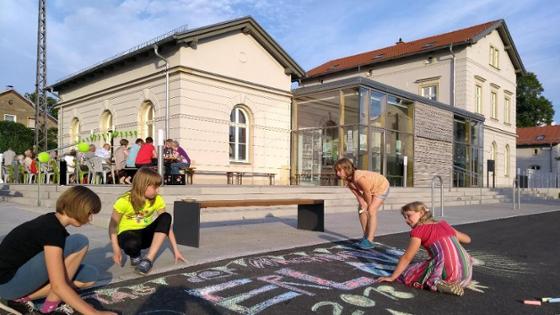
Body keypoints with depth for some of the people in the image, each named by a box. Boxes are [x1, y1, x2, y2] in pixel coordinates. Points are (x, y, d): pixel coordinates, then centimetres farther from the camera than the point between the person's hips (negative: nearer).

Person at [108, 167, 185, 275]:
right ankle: (135, 256, -2)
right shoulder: (124, 201, -20)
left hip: (145, 234, 4)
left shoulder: (157, 200, -10)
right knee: (132, 243, -41)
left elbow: (166, 224, -9)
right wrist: (116, 249, -23)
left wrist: (175, 250, -11)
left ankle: (149, 259, -23)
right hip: (127, 234, -4)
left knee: (166, 217, -24)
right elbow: (113, 225, -12)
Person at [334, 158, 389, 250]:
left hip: (381, 187, -8)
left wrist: (368, 207, -13)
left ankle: (369, 241, -19)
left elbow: (367, 193, -29)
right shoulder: (347, 179, -17)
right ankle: (366, 237, 17)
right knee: (361, 209, 6)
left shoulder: (359, 178, -41)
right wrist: (362, 205, -16)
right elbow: (357, 193, -9)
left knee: (371, 211, -20)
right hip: (370, 189, 9)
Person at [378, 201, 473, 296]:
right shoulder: (444, 225, 20)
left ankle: (436, 284, -9)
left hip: (447, 269, -7)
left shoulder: (418, 231, 2)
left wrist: (392, 277, 9)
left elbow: (407, 257, 2)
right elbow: (467, 239, 30)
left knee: (406, 274, 9)